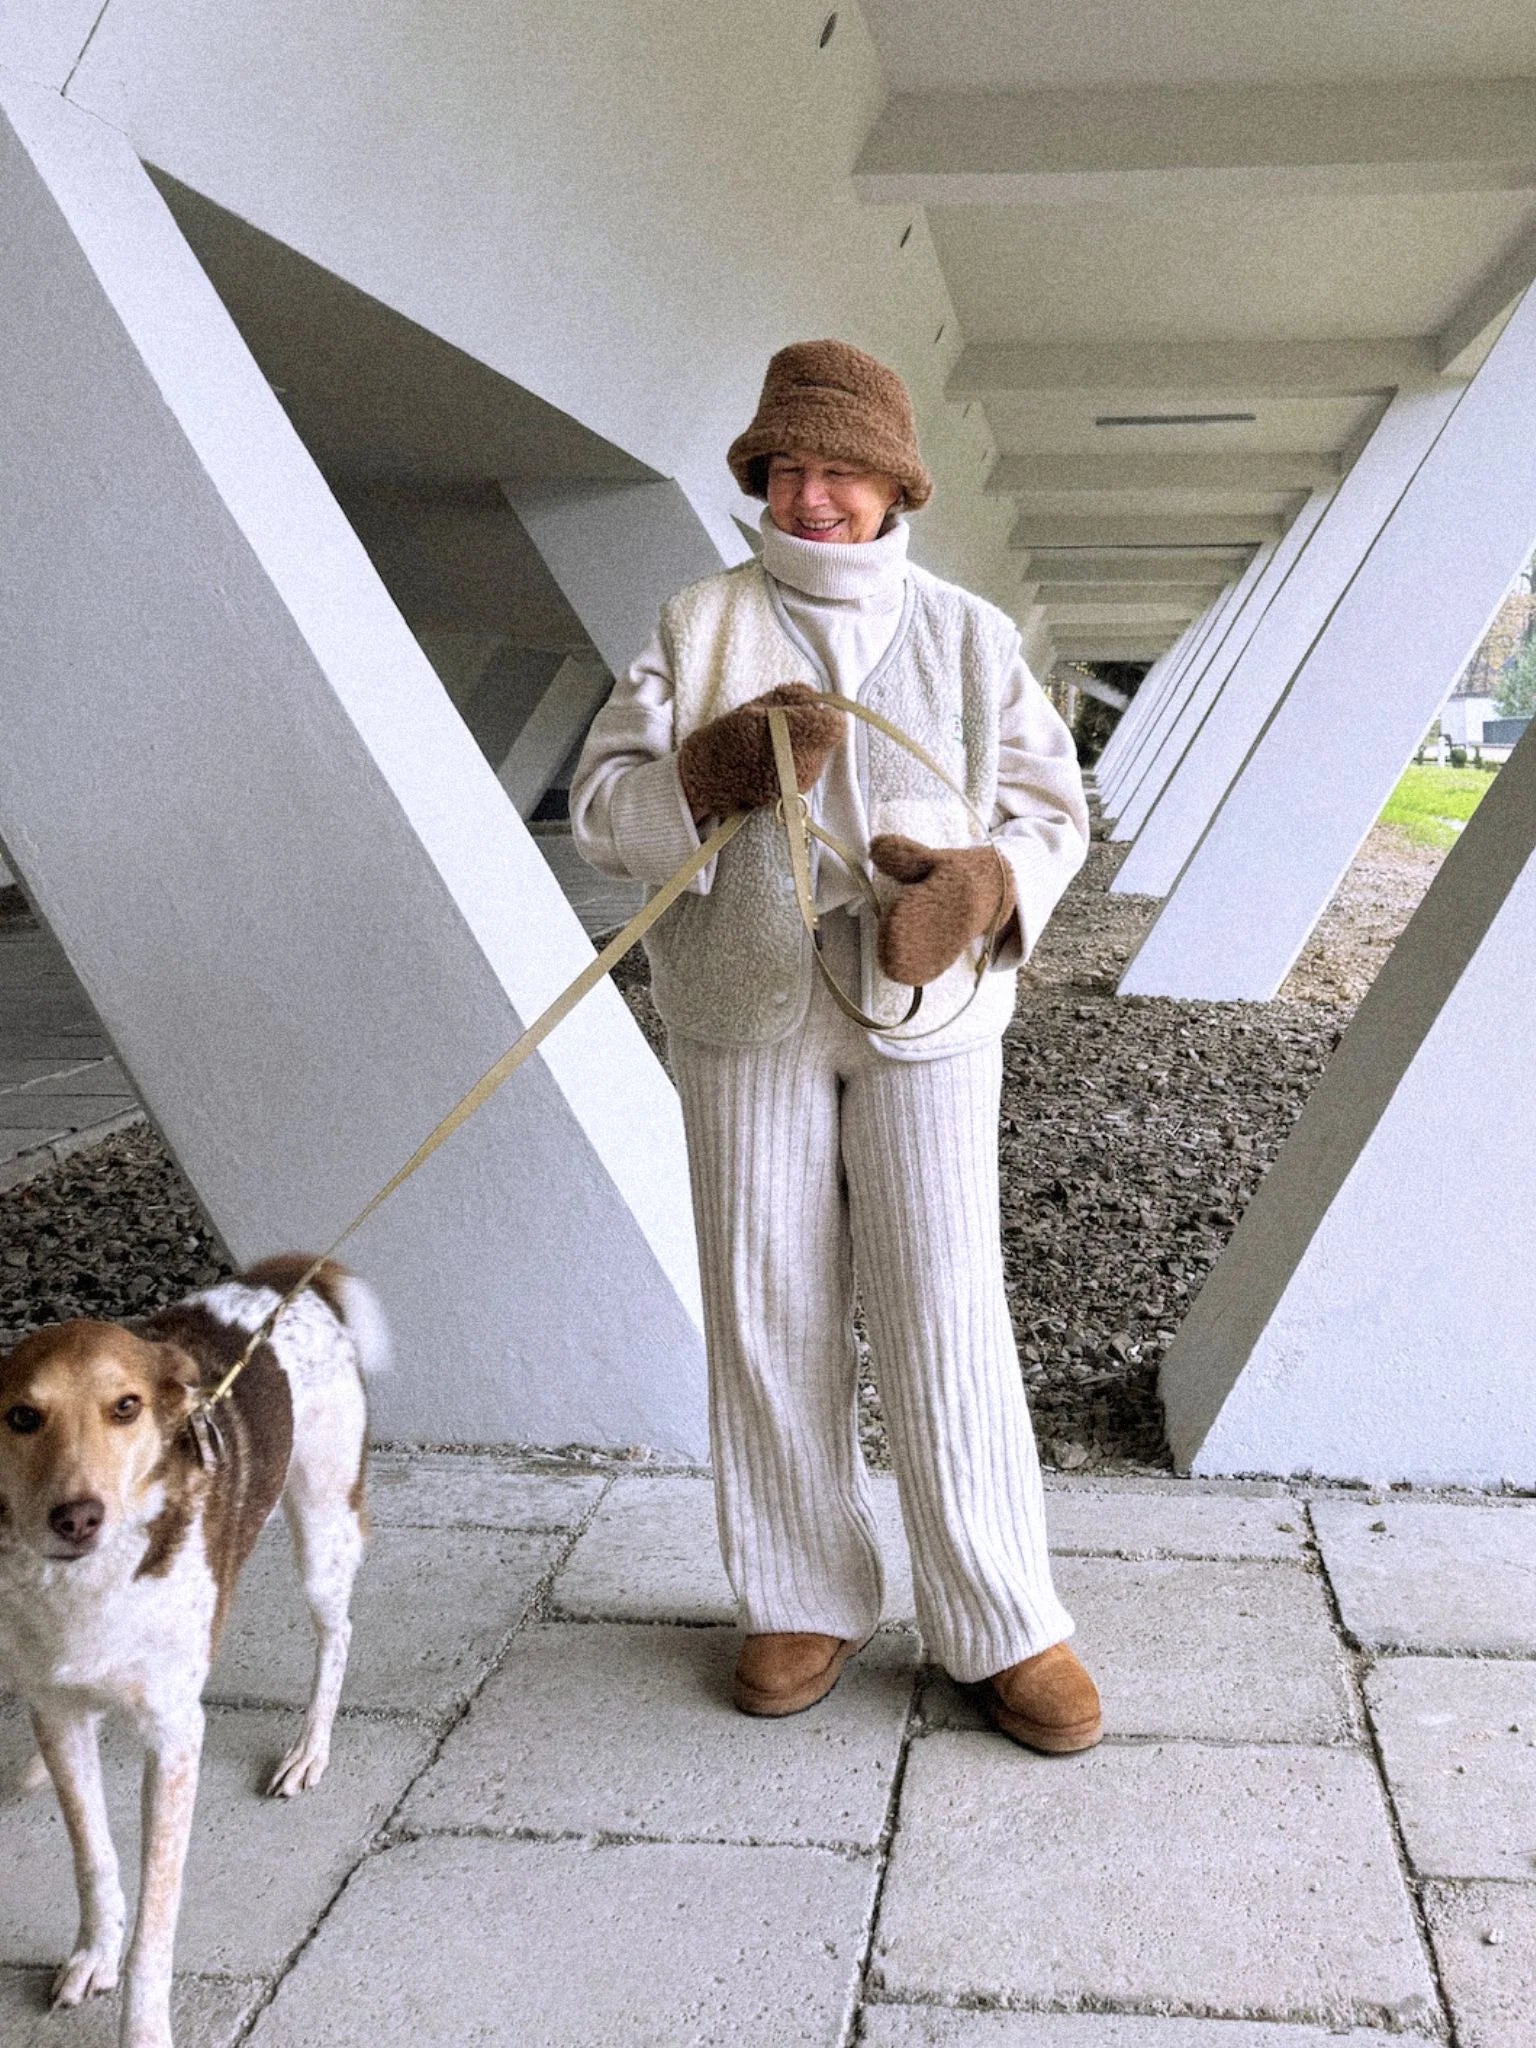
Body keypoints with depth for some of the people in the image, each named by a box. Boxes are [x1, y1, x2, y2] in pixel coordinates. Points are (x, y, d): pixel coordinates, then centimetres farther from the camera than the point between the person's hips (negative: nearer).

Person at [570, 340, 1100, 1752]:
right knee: (770, 1316, 6)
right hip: (746, 1018, 1)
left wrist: (974, 882, -18)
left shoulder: (971, 638, 5)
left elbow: (1052, 813, 4)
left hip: (924, 1015, -1)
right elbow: (603, 809, -2)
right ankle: (806, 1603, 22)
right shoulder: (699, 628, 5)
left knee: (946, 1320, -1)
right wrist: (715, 769, -21)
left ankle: (1000, 1625, 13)